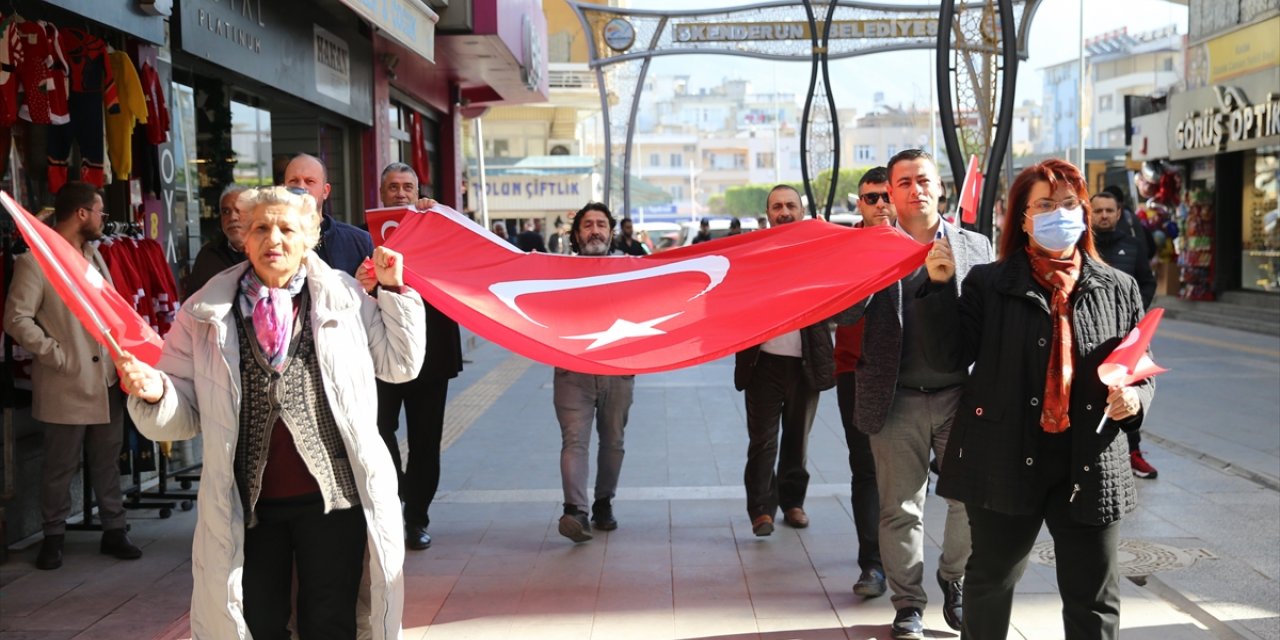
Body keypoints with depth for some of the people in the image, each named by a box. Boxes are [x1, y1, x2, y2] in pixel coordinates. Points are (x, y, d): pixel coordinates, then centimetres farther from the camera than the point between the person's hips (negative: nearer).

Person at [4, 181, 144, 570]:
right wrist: (60, 357, -16)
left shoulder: (94, 255, 14)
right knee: (60, 467, 5)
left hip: (106, 381, 6)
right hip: (65, 386, -6)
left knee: (107, 461, 13)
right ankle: (53, 537, 20)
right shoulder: (35, 261, -10)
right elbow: (17, 320, -14)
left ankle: (114, 530, 23)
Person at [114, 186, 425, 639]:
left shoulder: (345, 296, 3)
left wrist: (394, 290, 4)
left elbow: (400, 364, 7)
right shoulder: (205, 314, 4)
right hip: (249, 505, 1)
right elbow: (184, 414, 5)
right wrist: (154, 393, -17)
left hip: (334, 493, -1)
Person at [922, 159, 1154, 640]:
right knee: (990, 582, 16)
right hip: (1005, 462, -1)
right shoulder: (989, 284, 1)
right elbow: (955, 354, -5)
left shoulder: (1118, 289, 7)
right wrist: (942, 288, -15)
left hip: (1090, 468, 2)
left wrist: (1134, 399, -9)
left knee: (1095, 601, 10)